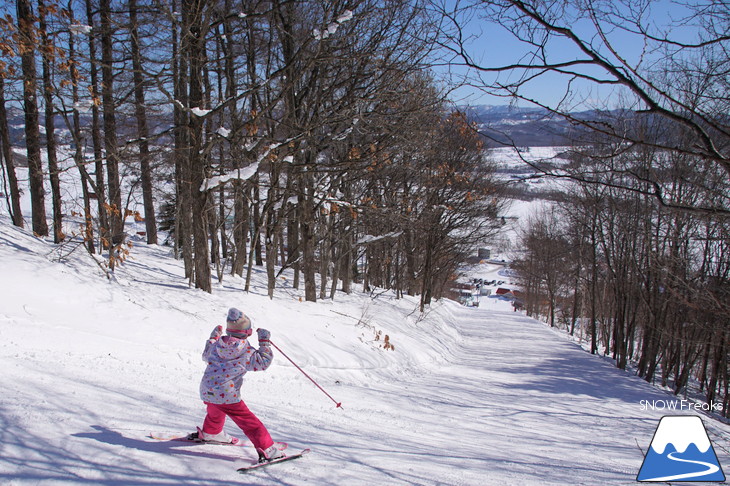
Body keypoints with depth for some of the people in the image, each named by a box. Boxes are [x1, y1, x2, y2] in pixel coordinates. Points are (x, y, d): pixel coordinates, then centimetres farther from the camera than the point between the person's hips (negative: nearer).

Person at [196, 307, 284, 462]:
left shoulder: (217, 344, 5)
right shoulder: (247, 351, -12)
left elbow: (206, 355, 25)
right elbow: (263, 363, -5)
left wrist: (213, 337, 36)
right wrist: (264, 342, 1)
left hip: (206, 391, 7)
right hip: (227, 395, -6)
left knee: (215, 411, 37)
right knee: (249, 421, -3)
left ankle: (210, 433, 61)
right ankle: (267, 450, -8)